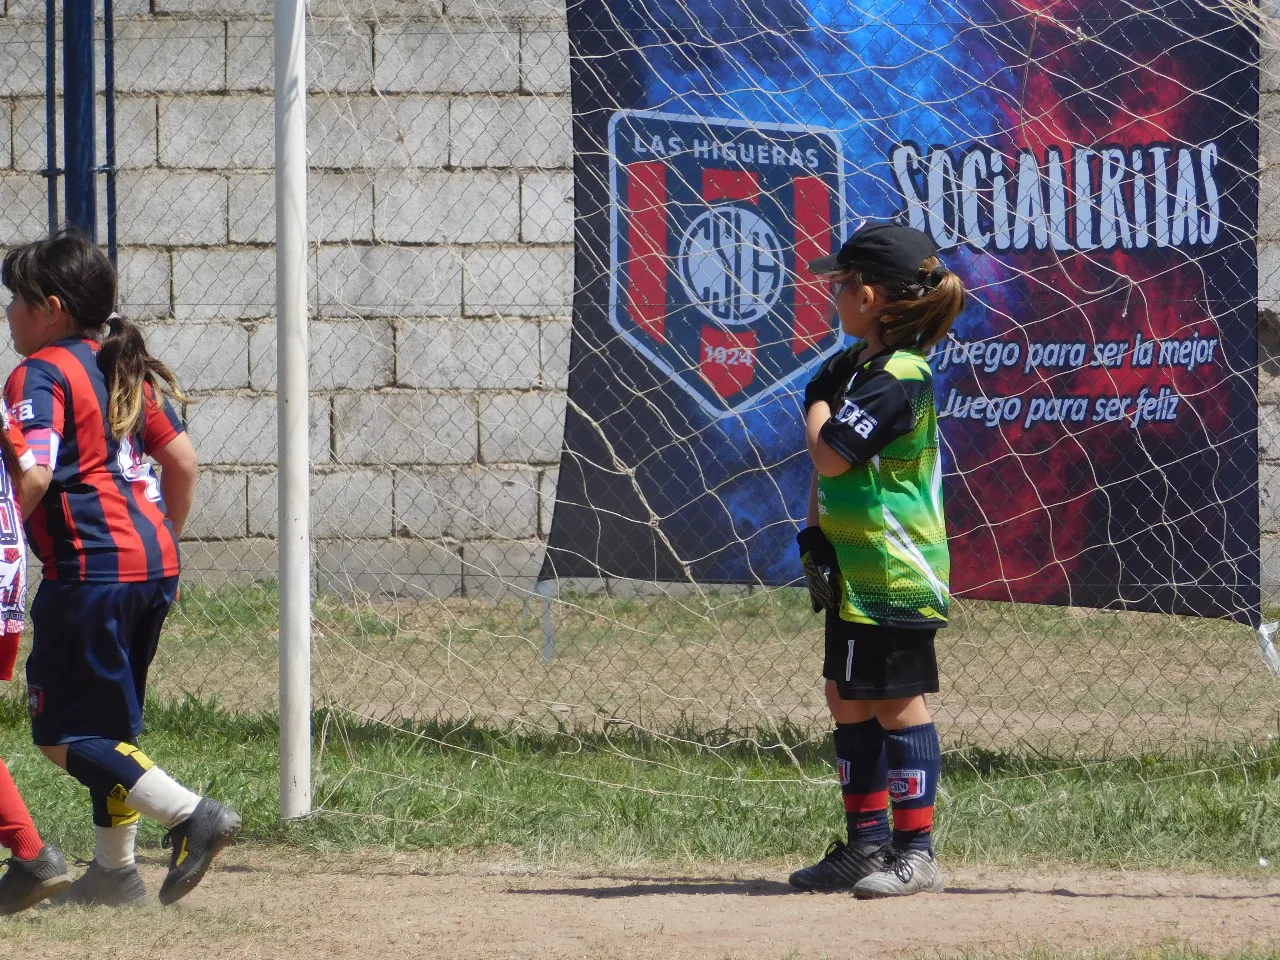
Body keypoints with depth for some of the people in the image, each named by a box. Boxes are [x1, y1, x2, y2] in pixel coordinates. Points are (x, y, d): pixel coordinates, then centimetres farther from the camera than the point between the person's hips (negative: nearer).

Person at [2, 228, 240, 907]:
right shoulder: (126, 369, 16)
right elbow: (182, 460, 17)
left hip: (91, 567, -9)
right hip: (153, 564, 9)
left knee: (63, 733, -3)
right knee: (109, 721, 19)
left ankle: (190, 813, -16)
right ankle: (116, 870, 21)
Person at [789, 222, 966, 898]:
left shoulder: (900, 378, -19)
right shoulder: (851, 366, 10)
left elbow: (830, 456, -23)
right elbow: (824, 467, 17)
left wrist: (817, 405, -4)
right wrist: (815, 533, 6)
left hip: (896, 572, -10)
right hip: (854, 567, 10)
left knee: (898, 703, -6)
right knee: (848, 698, 14)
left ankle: (916, 851, -2)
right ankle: (867, 843, 23)